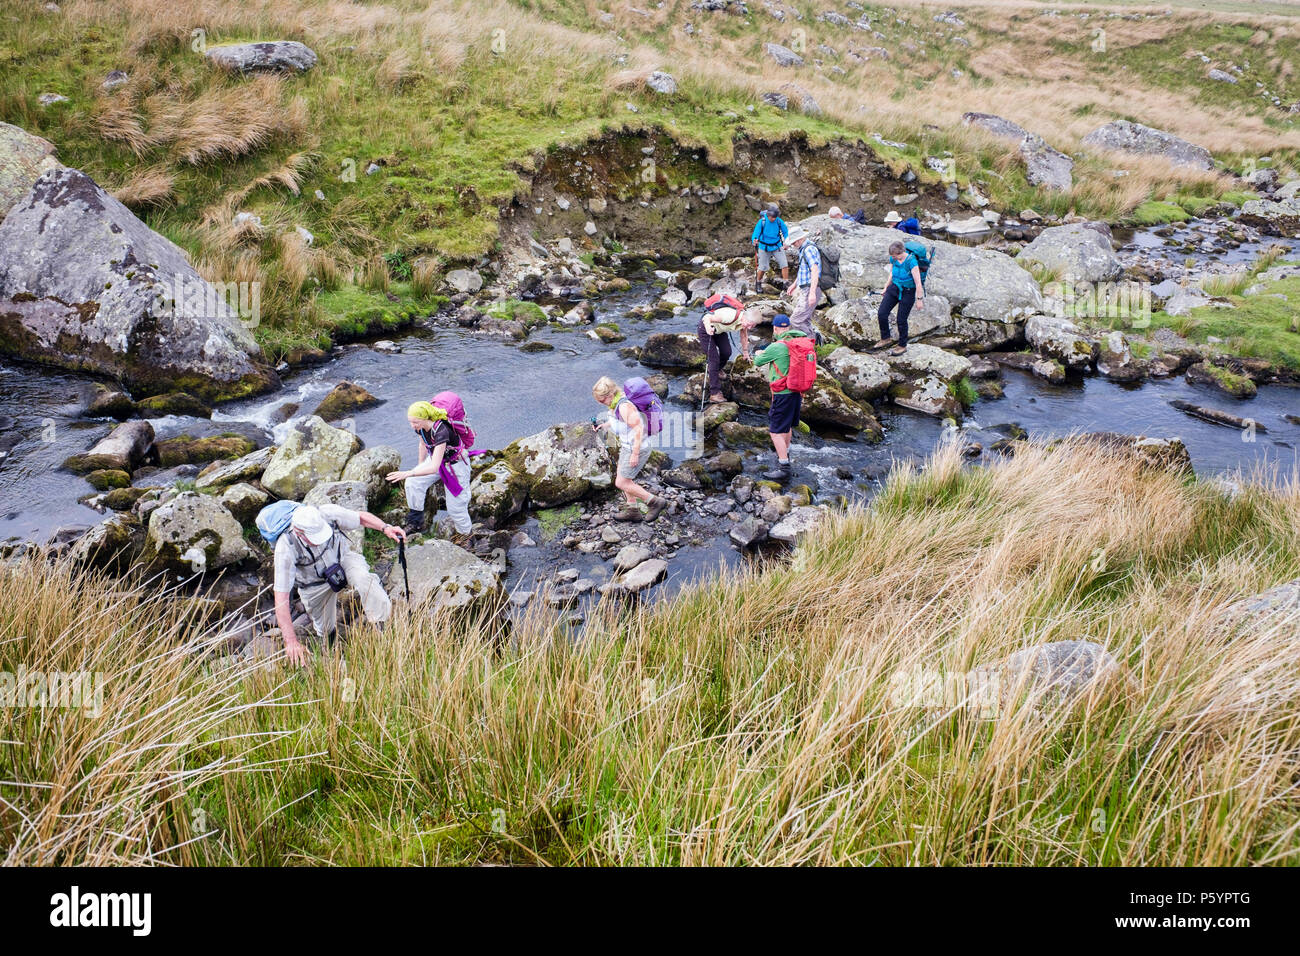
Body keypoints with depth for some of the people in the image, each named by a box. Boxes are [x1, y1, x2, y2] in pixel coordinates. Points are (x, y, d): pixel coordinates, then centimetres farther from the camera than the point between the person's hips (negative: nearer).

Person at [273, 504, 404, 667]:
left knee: (362, 577, -33)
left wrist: (385, 528, -29)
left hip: (342, 558, 1)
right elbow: (281, 598, -34)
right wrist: (291, 640, -39)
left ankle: (384, 624, -23)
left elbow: (361, 517, -9)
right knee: (326, 633, 8)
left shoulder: (328, 513, -30)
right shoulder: (286, 548, -35)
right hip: (315, 583, -1)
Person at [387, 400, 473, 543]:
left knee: (455, 504, 3)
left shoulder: (441, 431, -40)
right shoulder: (420, 427, -16)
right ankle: (416, 523, 7)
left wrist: (408, 473, -49)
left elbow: (434, 467, -44)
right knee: (412, 483, -10)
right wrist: (420, 466, 20)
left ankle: (465, 532, 32)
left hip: (455, 465, -7)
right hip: (436, 459, 7)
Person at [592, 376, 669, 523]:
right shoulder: (614, 403, 4)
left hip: (637, 447, -10)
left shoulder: (624, 406, -26)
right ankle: (632, 511, 31)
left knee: (621, 483, -3)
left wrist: (635, 454, -24)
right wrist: (604, 425, 7)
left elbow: (639, 428, -26)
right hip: (627, 446, 10)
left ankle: (655, 501, 5)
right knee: (622, 478, 18)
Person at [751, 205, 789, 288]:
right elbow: (756, 233, -22)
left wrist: (785, 243, -13)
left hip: (777, 246, 2)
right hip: (764, 247, -2)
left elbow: (786, 232, 1)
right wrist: (754, 240, -44)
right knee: (763, 268, 5)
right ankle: (758, 283, 30)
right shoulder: (761, 222, -20)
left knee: (784, 265, -9)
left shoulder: (779, 221, -13)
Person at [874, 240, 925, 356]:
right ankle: (886, 339, 16)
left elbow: (918, 282, -21)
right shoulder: (893, 259, -5)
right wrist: (886, 288, 24)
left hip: (908, 292, -6)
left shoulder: (911, 261, -25)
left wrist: (919, 299, -18)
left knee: (901, 320, 1)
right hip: (894, 288, 6)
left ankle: (902, 346, 21)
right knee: (881, 313, -5)